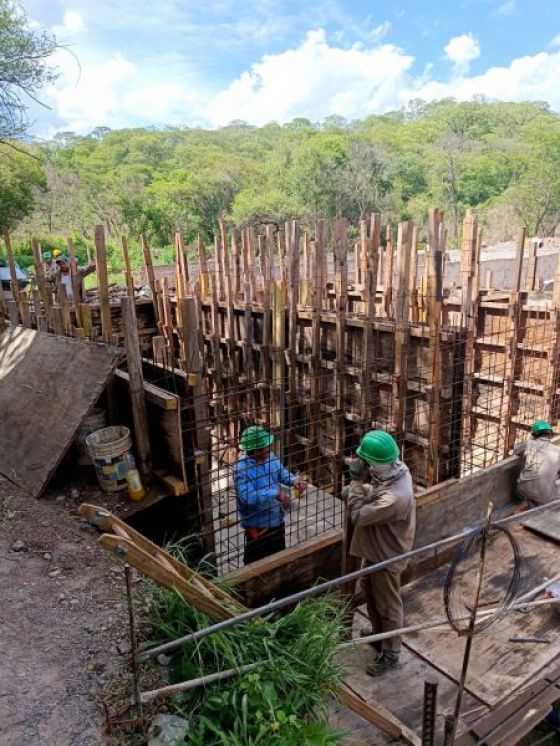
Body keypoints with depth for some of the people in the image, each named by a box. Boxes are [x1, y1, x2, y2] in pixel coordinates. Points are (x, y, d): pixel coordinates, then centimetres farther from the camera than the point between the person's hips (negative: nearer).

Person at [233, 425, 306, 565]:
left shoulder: (270, 456, -7)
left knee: (278, 554, 27)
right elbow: (247, 497, -38)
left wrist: (293, 480, -11)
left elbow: (281, 471, 10)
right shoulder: (241, 469, -29)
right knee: (257, 560, 13)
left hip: (276, 518, 7)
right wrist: (275, 493, -36)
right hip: (257, 524, -7)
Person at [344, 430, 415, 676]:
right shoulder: (397, 468, -13)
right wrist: (358, 488, -13)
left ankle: (390, 653, 37)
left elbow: (357, 516, -29)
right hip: (374, 548, 9)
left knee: (388, 605, 14)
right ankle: (378, 632, 53)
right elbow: (373, 493, 6)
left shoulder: (394, 498, -41)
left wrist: (356, 481, -27)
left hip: (386, 556, -9)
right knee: (369, 591, 29)